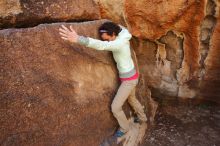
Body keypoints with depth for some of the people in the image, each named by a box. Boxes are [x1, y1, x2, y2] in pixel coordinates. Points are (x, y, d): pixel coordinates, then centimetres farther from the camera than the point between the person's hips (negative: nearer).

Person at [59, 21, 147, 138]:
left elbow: (101, 45, -53)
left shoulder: (119, 44, -33)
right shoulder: (121, 36, -6)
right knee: (131, 99, 33)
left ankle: (124, 128, 31)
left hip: (128, 80, -10)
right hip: (130, 76, 10)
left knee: (115, 107, 2)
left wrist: (78, 39, -64)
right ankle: (142, 118, 58)